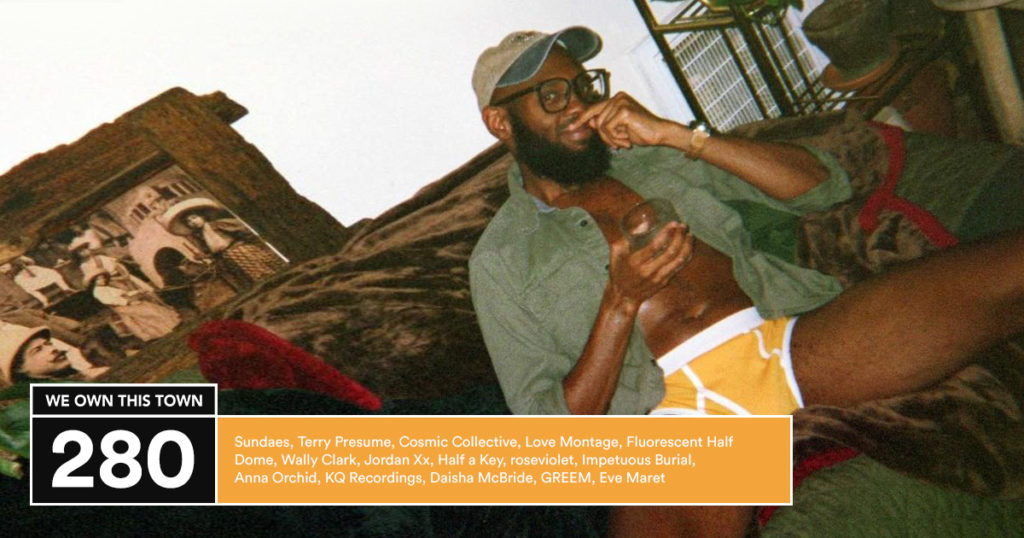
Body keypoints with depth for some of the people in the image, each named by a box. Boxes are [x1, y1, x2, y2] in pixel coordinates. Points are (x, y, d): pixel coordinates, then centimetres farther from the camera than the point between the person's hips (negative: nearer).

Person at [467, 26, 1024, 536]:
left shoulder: (653, 158, 22)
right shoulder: (500, 259, 12)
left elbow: (826, 184, 14)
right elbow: (553, 428, 2)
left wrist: (676, 134, 4)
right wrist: (621, 302, -12)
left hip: (794, 340, 4)